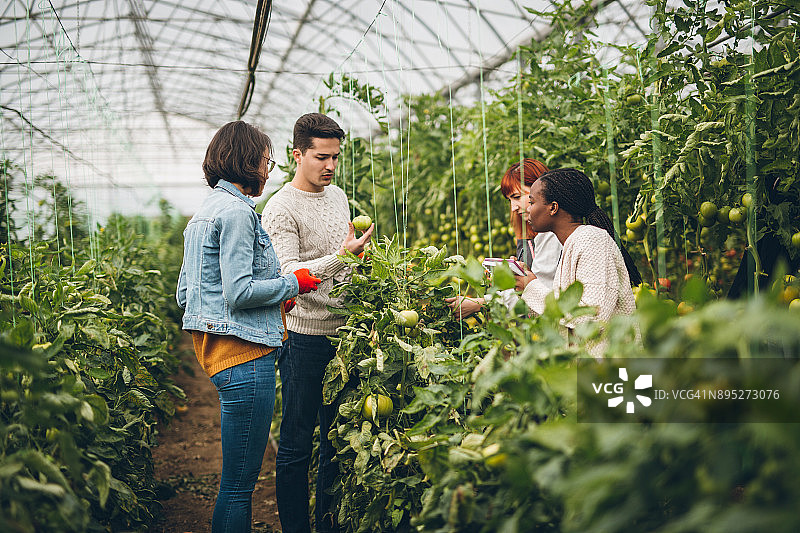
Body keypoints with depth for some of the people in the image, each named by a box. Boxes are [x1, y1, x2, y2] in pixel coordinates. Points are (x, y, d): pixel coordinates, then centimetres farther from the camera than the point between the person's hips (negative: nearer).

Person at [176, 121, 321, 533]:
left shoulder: (203, 213, 18)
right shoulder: (236, 211, -12)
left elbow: (184, 295, 20)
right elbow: (238, 292, -20)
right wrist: (293, 283, -5)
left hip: (214, 351, 10)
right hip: (244, 353, -10)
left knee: (238, 479, 18)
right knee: (239, 483, -3)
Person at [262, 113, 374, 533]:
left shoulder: (338, 196, 13)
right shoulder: (281, 208, -11)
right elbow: (289, 275, -20)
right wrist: (343, 256, -29)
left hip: (343, 332, 7)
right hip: (304, 338, -7)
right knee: (296, 444, -1)